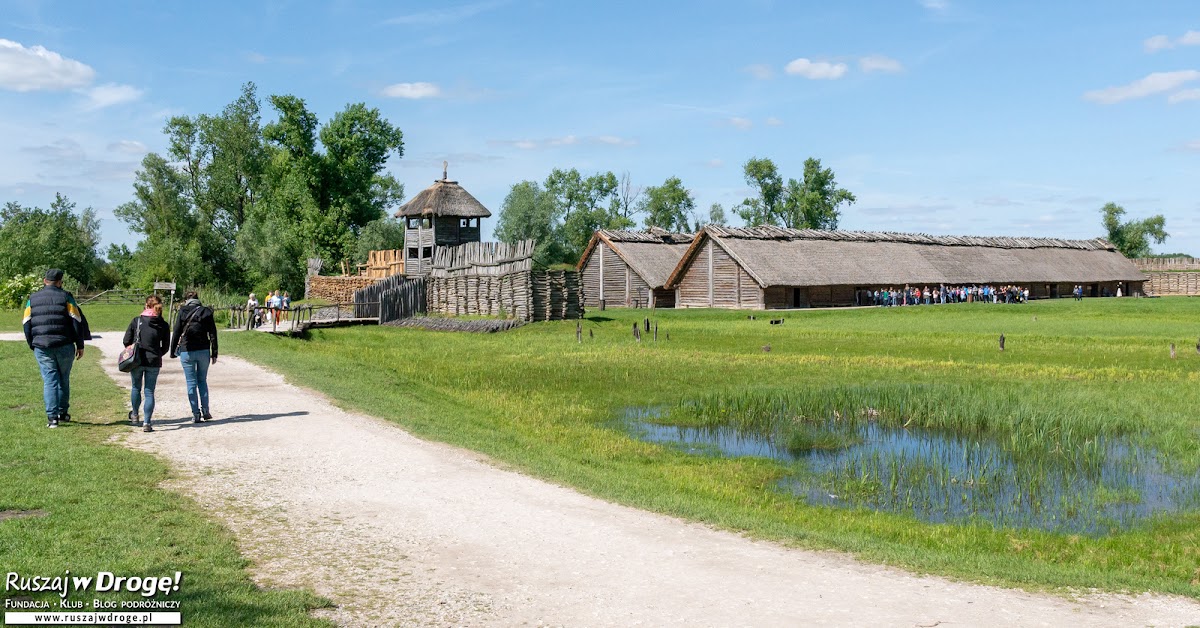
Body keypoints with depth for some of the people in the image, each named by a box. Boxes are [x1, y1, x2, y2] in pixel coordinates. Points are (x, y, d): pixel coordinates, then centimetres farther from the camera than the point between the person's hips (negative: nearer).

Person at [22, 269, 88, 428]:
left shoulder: (32, 299, 9)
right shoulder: (66, 297, 1)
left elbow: (26, 324, 9)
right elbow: (77, 322, -1)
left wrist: (32, 346, 17)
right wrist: (80, 345, 4)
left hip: (41, 347, 1)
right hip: (64, 347, -1)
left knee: (49, 380, 1)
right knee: (63, 379, 14)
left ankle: (52, 417, -5)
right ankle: (63, 412, 22)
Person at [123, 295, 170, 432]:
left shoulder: (136, 321, -5)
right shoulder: (163, 325, -2)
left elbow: (126, 341, -2)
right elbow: (166, 347, 3)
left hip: (136, 360, 0)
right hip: (154, 362, 0)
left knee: (136, 388, 21)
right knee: (149, 392, 4)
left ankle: (134, 415, 38)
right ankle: (146, 423, -1)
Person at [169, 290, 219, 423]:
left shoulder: (182, 313, -2)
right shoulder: (206, 312, 3)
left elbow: (176, 334, -3)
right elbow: (213, 334, 1)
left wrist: (173, 352, 5)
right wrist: (214, 353, 5)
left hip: (186, 352, -2)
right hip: (203, 351, 2)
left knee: (191, 383, 4)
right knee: (202, 381, 15)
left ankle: (196, 414, 3)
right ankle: (205, 411, 9)